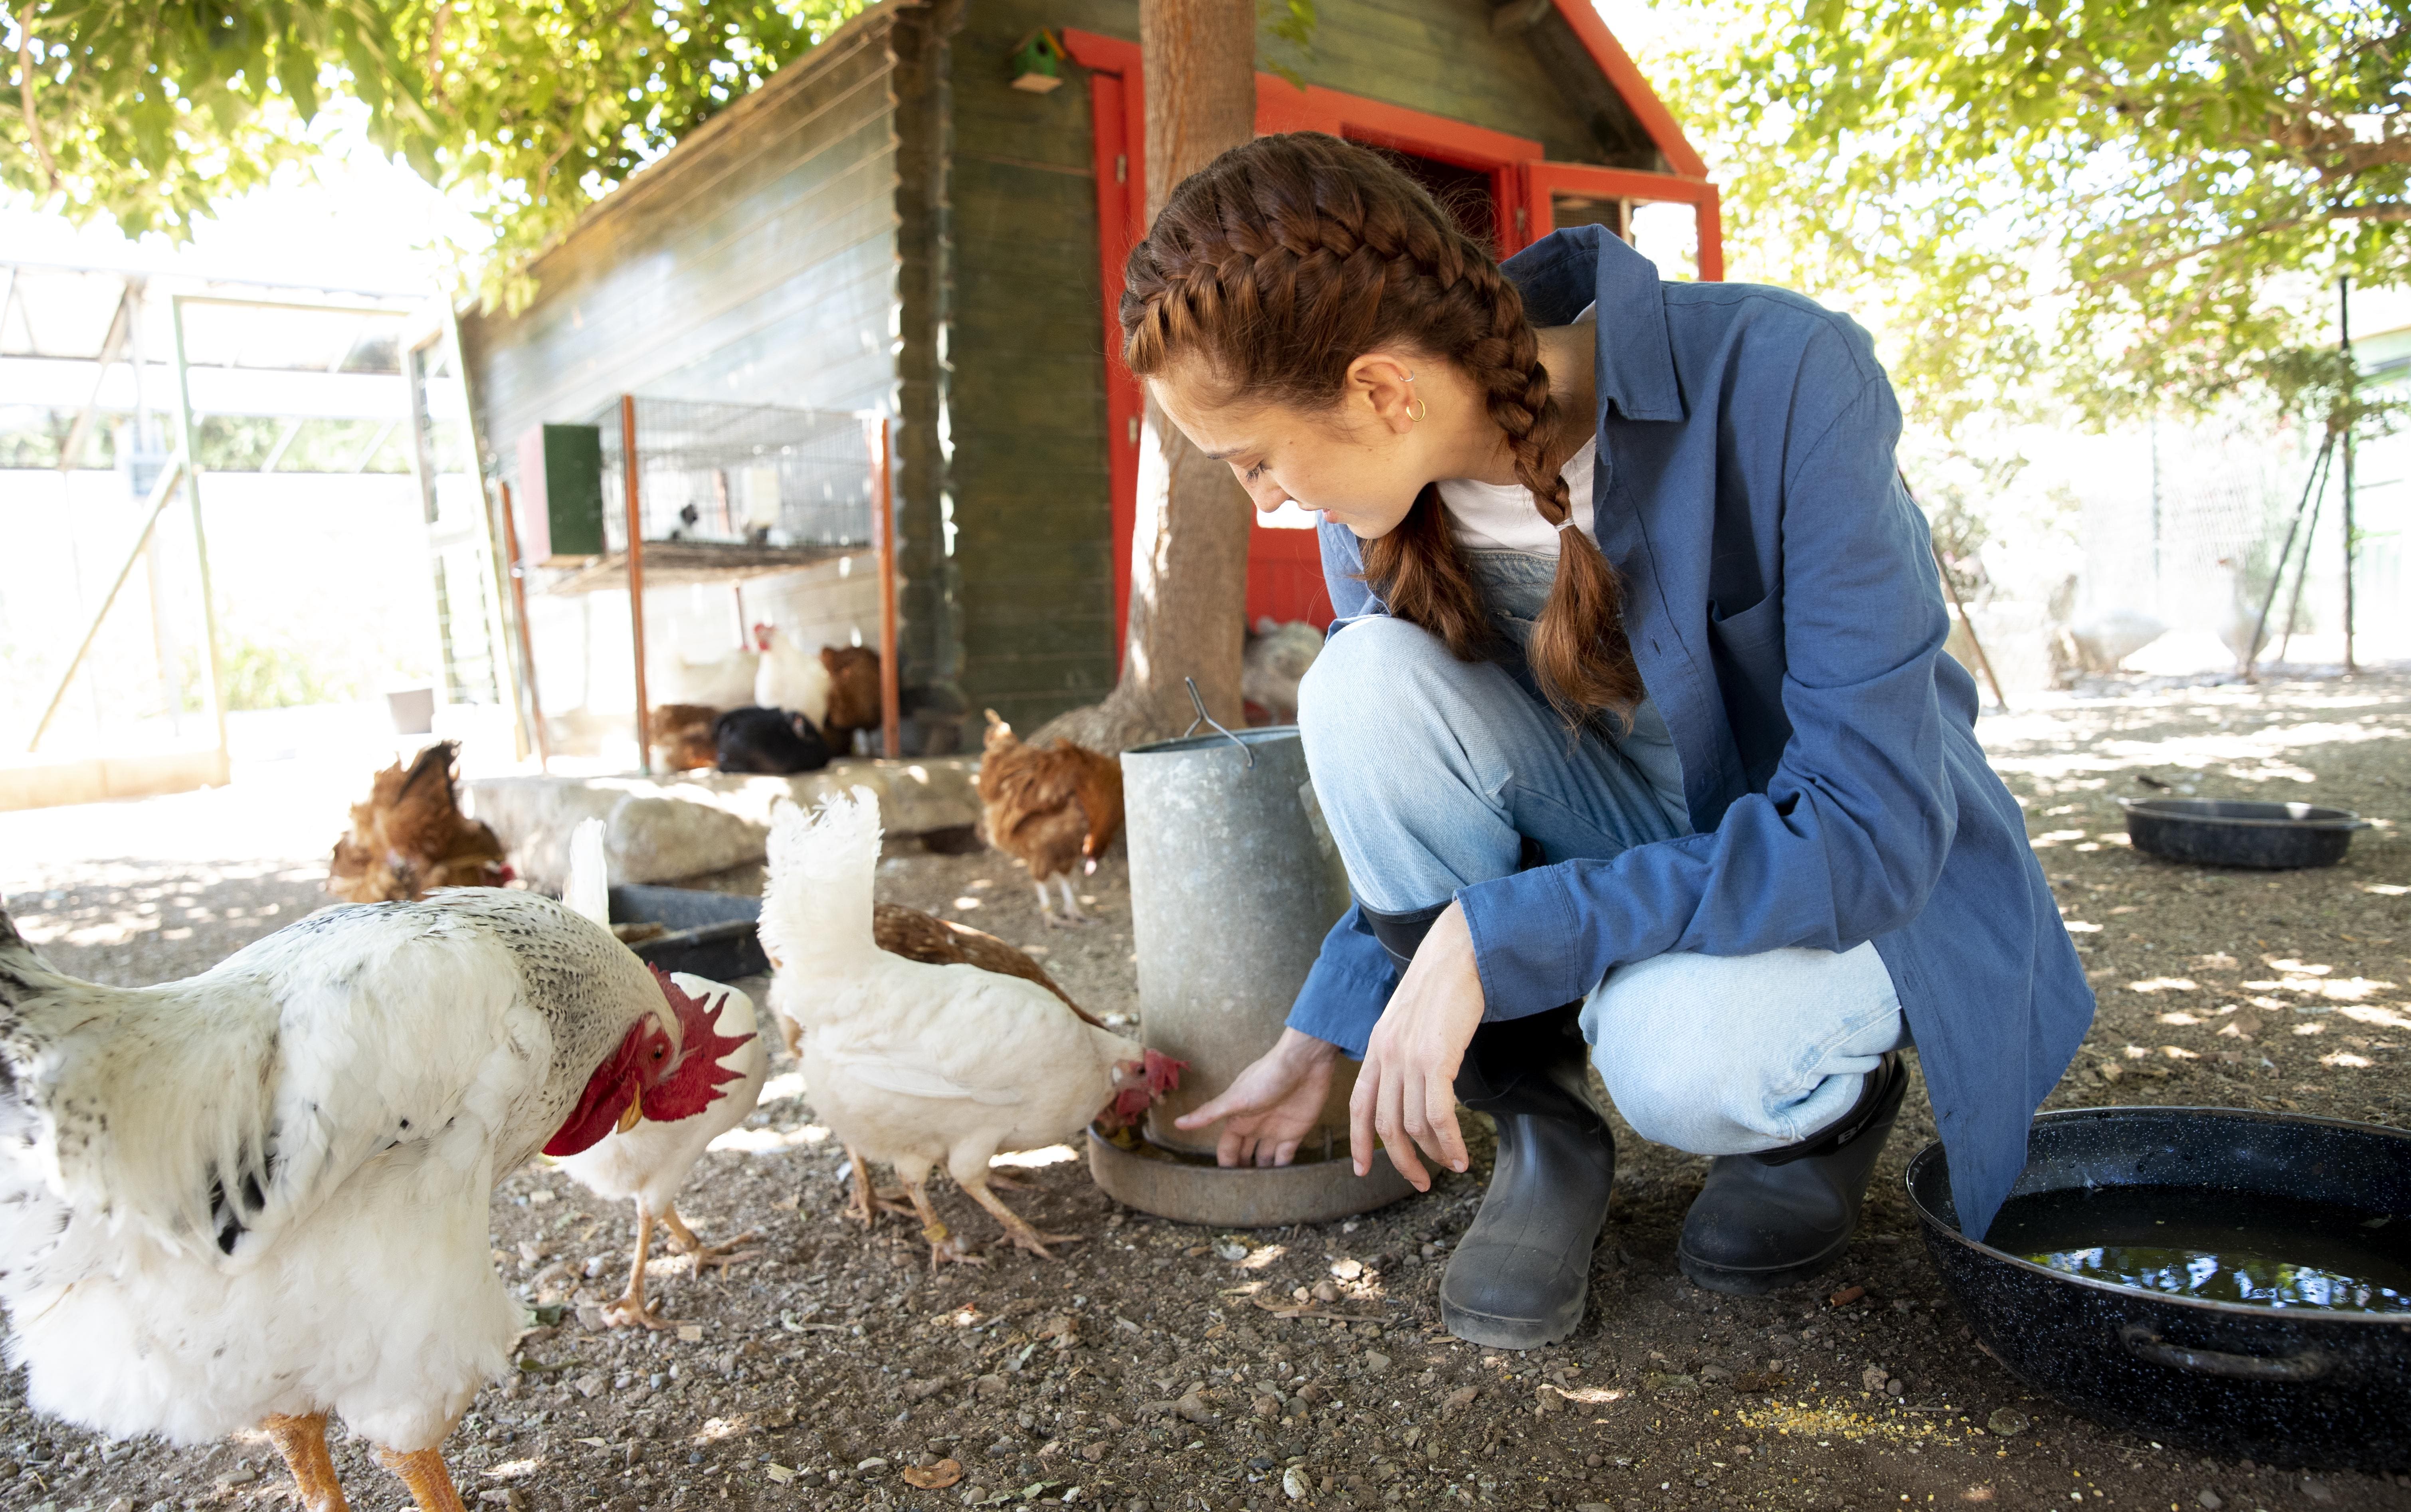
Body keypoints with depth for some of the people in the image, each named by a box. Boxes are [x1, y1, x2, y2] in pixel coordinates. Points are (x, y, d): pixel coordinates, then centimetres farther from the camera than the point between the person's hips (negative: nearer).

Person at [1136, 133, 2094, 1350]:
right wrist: (1322, 1038, 5)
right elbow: (1415, 780, 3)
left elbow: (1871, 823, -31)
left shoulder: (1774, 381, -30)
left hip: (1866, 875, -4)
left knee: (1678, 1050, -37)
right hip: (1628, 847, 5)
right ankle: (1537, 1129, -8)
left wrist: (1492, 937, -34)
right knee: (1365, 687, -24)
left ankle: (1832, 1105, 1)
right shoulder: (1387, 479, -13)